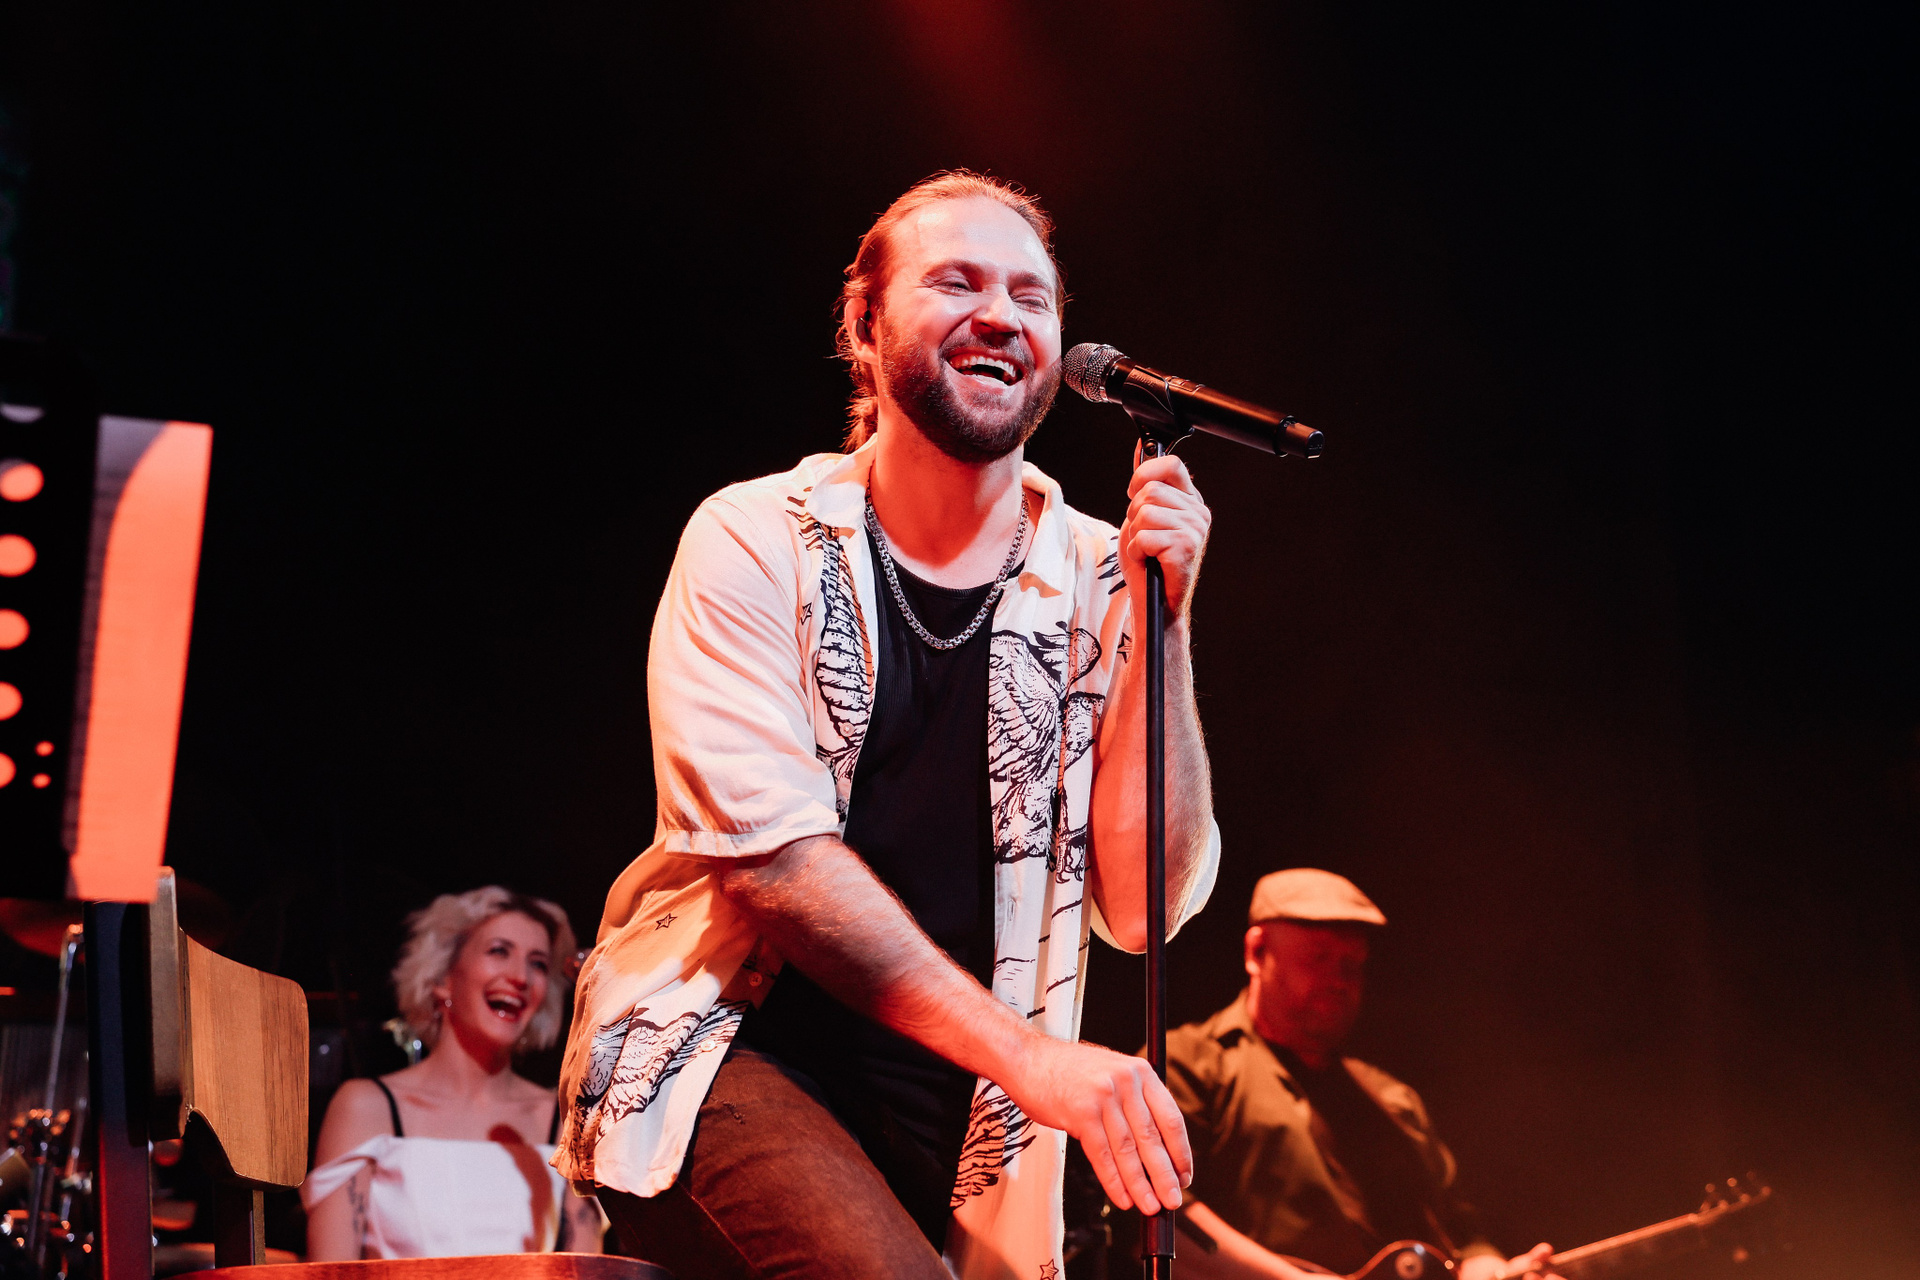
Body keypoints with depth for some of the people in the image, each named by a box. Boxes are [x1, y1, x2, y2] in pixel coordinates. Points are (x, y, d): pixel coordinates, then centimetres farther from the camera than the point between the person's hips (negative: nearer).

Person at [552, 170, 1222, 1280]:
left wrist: (1160, 621, -14)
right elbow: (771, 852, -15)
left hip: (948, 1132, 3)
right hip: (725, 1062, -3)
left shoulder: (1098, 583, 1)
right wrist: (1029, 1056, -21)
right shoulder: (756, 544, -4)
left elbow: (1144, 907, -5)